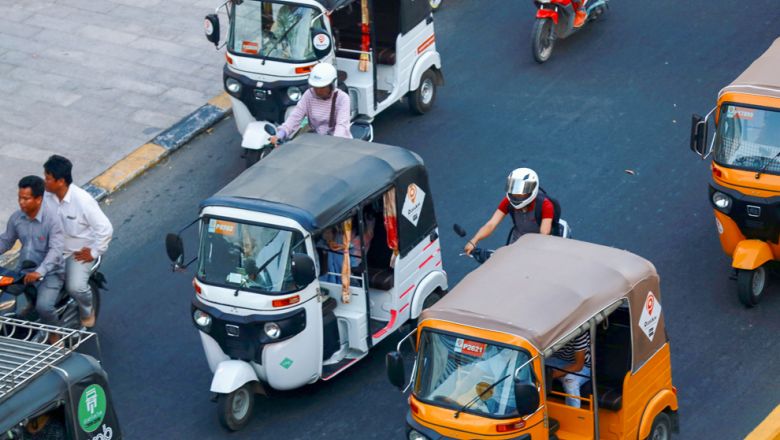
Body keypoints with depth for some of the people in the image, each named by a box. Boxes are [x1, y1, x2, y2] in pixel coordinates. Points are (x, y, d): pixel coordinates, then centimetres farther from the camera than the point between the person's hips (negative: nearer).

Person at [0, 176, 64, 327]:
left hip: (49, 273, -6)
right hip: (24, 272, 6)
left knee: (43, 307, -27)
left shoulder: (52, 217, -20)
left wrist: (39, 272, -41)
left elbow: (56, 250, -28)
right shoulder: (16, 217, -1)